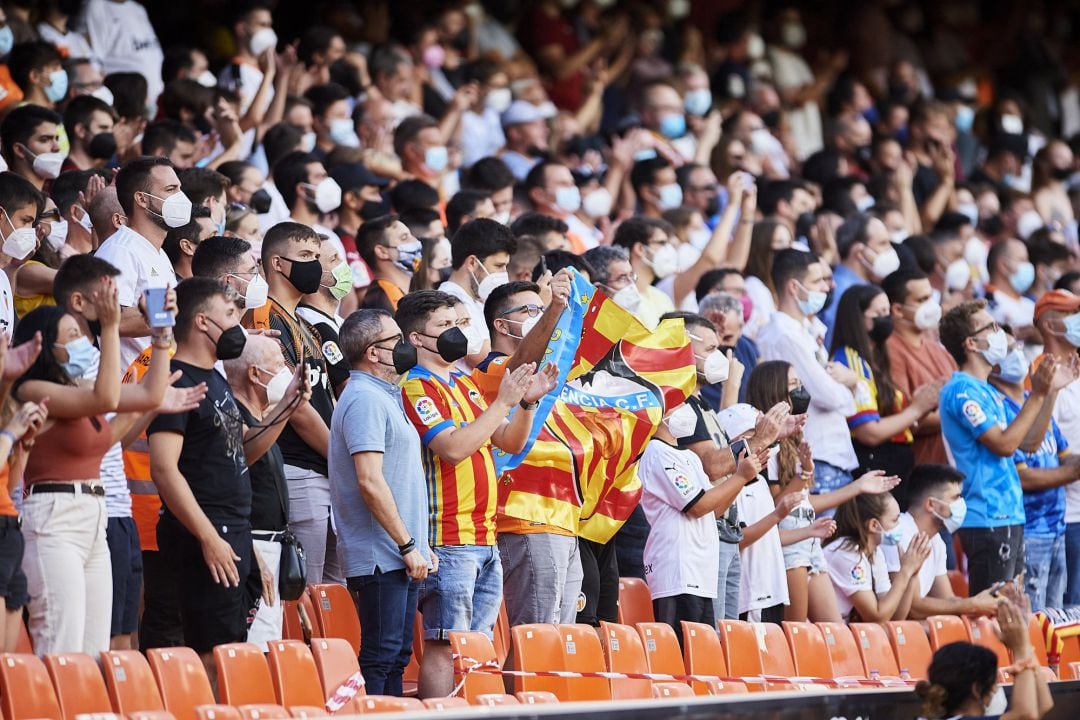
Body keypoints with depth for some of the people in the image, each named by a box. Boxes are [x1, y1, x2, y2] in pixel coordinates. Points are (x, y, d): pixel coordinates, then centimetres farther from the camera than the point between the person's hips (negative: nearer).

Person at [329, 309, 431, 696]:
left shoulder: (385, 397, 19)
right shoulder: (365, 399, -13)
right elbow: (369, 481, -21)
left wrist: (421, 546, 20)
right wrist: (407, 545, -19)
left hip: (401, 559, 10)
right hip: (382, 558, -10)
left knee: (396, 657, 10)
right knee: (381, 657, -11)